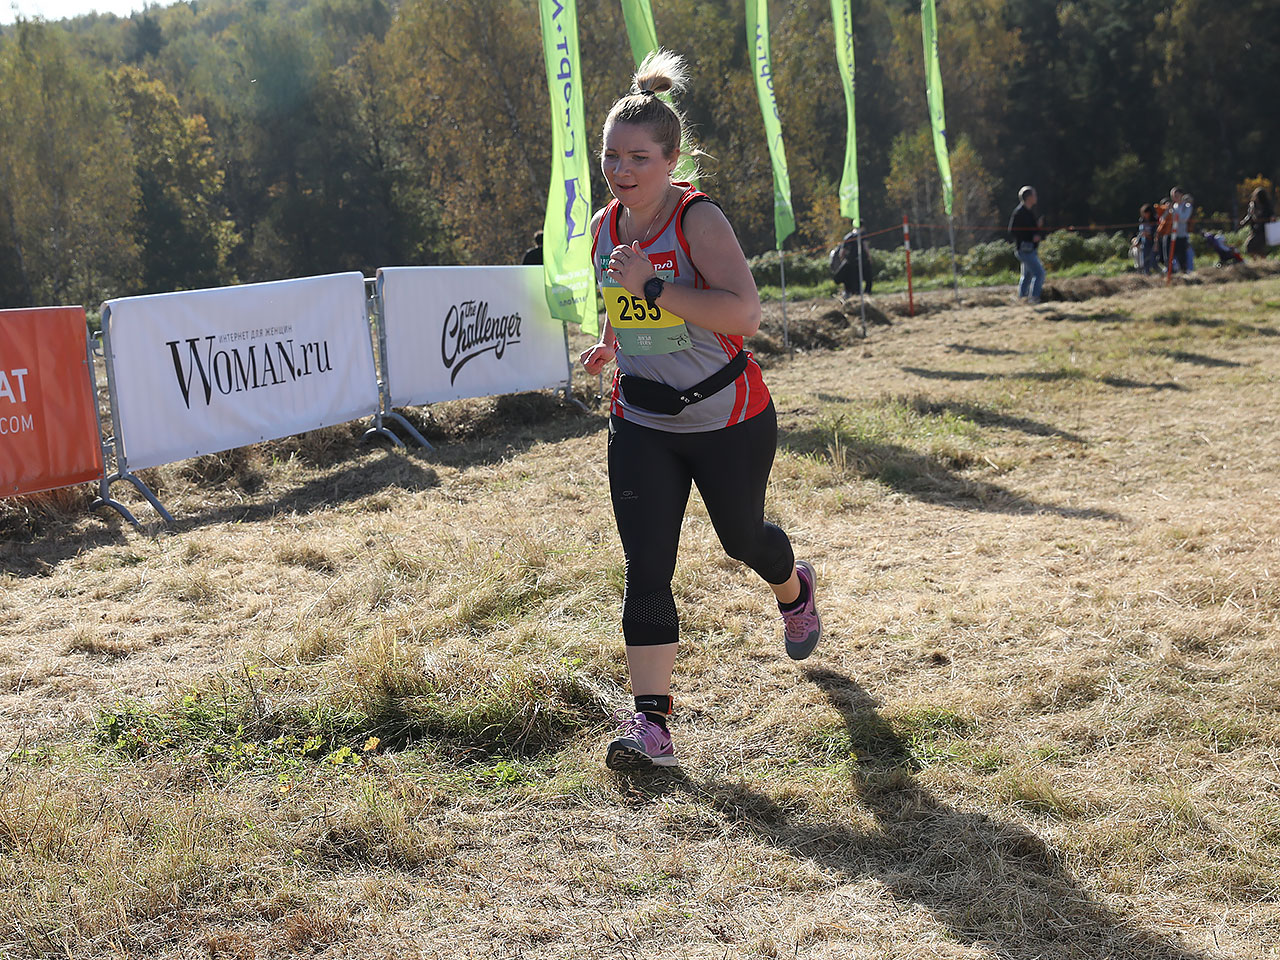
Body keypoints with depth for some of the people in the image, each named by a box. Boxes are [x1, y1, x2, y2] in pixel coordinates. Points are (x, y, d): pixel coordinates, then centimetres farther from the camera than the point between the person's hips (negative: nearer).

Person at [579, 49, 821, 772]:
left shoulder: (699, 219, -19)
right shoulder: (607, 227, 1)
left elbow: (744, 314, -30)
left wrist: (651, 287, -33)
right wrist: (613, 343, 3)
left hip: (729, 419, -4)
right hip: (642, 423, 4)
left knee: (742, 537, 18)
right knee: (645, 567, -7)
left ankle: (795, 589, 55)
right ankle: (651, 720, -4)